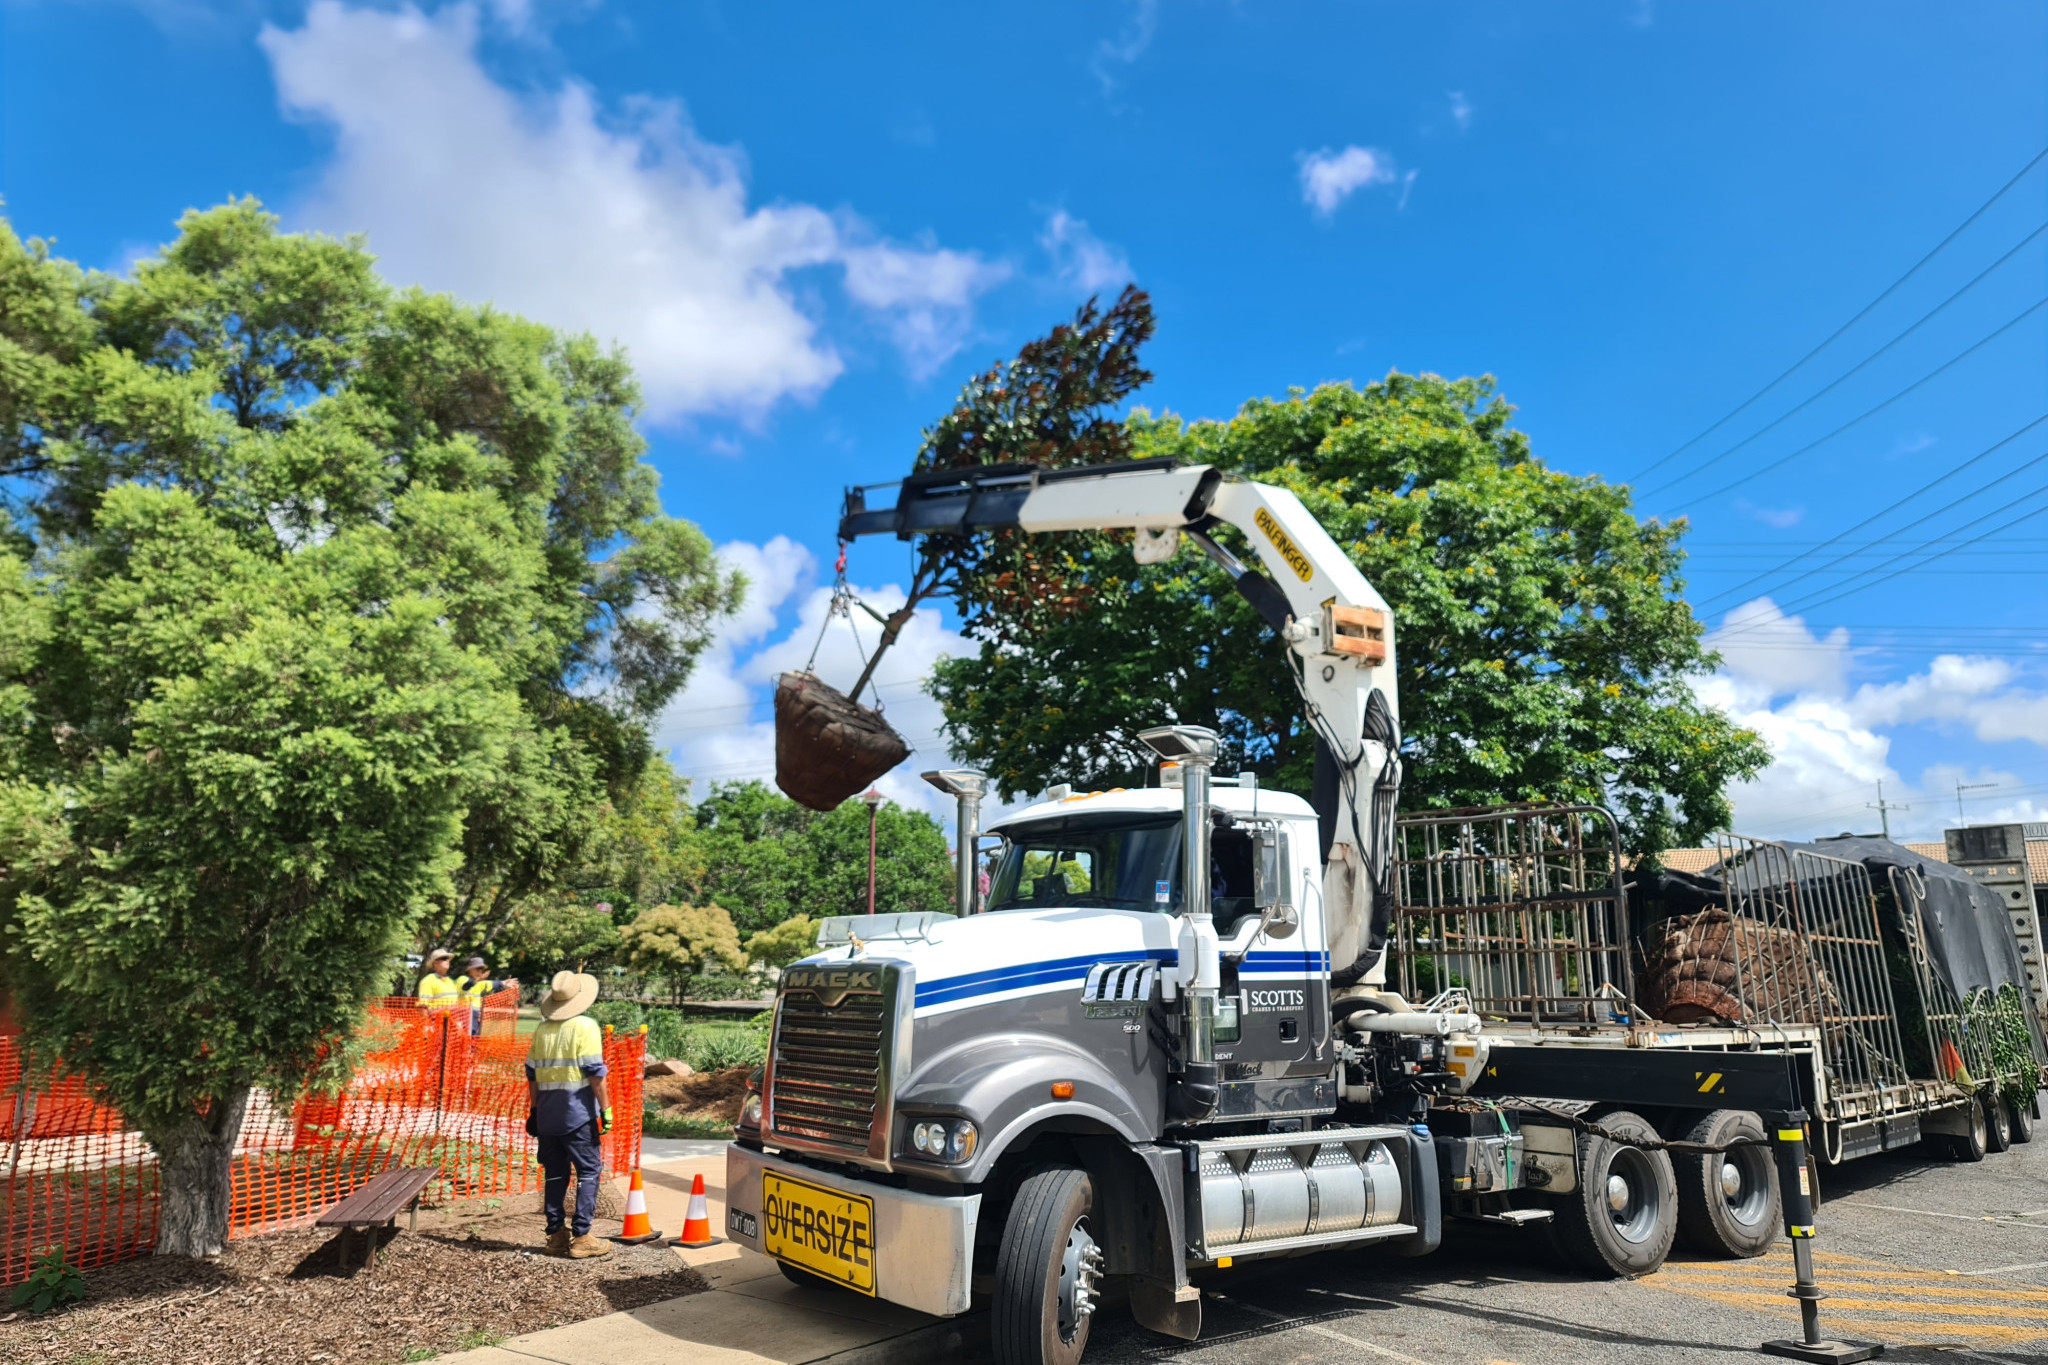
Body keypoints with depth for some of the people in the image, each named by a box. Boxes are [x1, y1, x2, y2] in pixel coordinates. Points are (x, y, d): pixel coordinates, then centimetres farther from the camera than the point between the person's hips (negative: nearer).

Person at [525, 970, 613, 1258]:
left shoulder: (542, 1029, 9)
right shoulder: (585, 1026, -10)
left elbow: (532, 1073, 13)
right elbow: (595, 1072, -14)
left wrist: (534, 1109, 22)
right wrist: (605, 1108, -10)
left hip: (547, 1113, 6)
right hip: (578, 1114, -6)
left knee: (554, 1173, 13)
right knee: (589, 1171, 1)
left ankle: (556, 1235, 17)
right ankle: (581, 1237, -2)